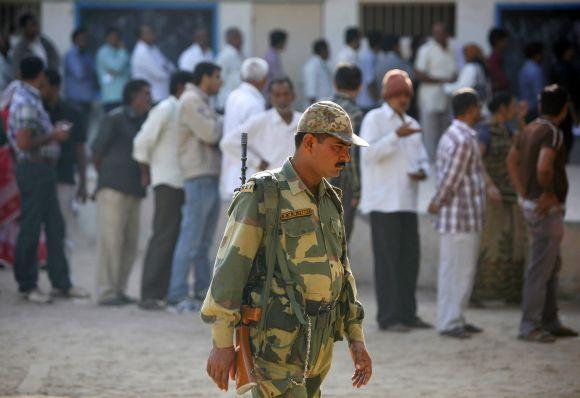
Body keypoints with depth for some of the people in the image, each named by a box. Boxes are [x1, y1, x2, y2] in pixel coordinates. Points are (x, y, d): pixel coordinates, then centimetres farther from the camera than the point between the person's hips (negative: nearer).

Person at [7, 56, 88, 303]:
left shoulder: (32, 100, 14)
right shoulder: (24, 103, -17)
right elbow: (24, 143, -22)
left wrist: (54, 130, 14)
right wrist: (53, 136, -13)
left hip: (44, 169, 10)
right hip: (33, 169, -10)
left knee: (55, 226, 12)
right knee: (30, 228, -2)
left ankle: (61, 282, 18)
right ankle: (27, 285, 6)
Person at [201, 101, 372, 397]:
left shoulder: (327, 200, 13)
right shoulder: (262, 196, -11)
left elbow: (340, 271, 17)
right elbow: (230, 267, -12)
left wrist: (356, 338, 12)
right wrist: (221, 342, -15)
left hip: (316, 337, 8)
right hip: (276, 336, -8)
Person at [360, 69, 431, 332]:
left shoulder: (411, 124, 20)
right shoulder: (374, 118, -2)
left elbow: (422, 158, 20)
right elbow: (369, 153, -16)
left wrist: (422, 171, -2)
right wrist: (396, 135, -24)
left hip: (407, 200, 7)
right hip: (383, 201, -7)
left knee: (409, 258, 7)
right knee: (388, 259, -7)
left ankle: (407, 313, 14)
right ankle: (388, 317, -6)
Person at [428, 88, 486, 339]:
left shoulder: (452, 136, 16)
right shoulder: (463, 140, -19)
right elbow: (449, 179, -20)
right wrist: (437, 204, -8)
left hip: (466, 219, 10)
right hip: (459, 218, -10)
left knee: (462, 270, 15)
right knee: (456, 271, -5)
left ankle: (456, 319, 21)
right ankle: (449, 322, -2)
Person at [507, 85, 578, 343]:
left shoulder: (529, 130, 9)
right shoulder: (553, 132, -18)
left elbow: (512, 161, 21)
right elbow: (543, 167, -32)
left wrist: (523, 193, 19)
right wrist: (548, 193, -16)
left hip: (532, 203, 10)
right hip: (548, 207, -10)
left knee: (552, 265, 18)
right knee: (541, 269, -5)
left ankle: (550, 322, 24)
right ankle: (529, 326, -3)